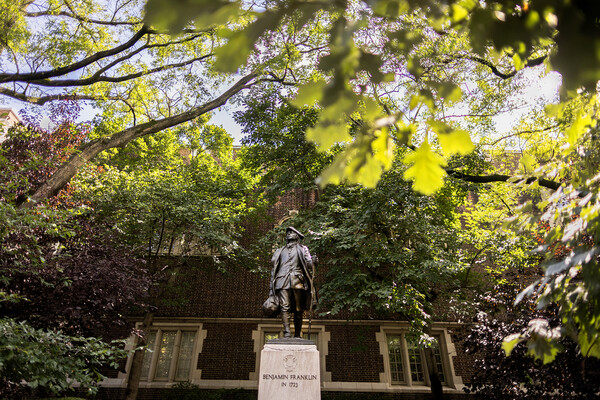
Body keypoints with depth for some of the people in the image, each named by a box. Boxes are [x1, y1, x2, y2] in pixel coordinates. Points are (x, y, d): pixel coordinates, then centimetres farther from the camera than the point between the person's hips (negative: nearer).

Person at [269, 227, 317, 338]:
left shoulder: (302, 249, 20)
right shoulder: (280, 251, 26)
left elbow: (308, 264, 10)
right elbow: (274, 269, 21)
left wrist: (312, 262, -14)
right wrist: (271, 289, 14)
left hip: (297, 281, -1)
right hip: (282, 282, 1)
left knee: (298, 310, -4)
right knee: (285, 307, -13)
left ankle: (297, 335, 3)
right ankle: (287, 334, -17)